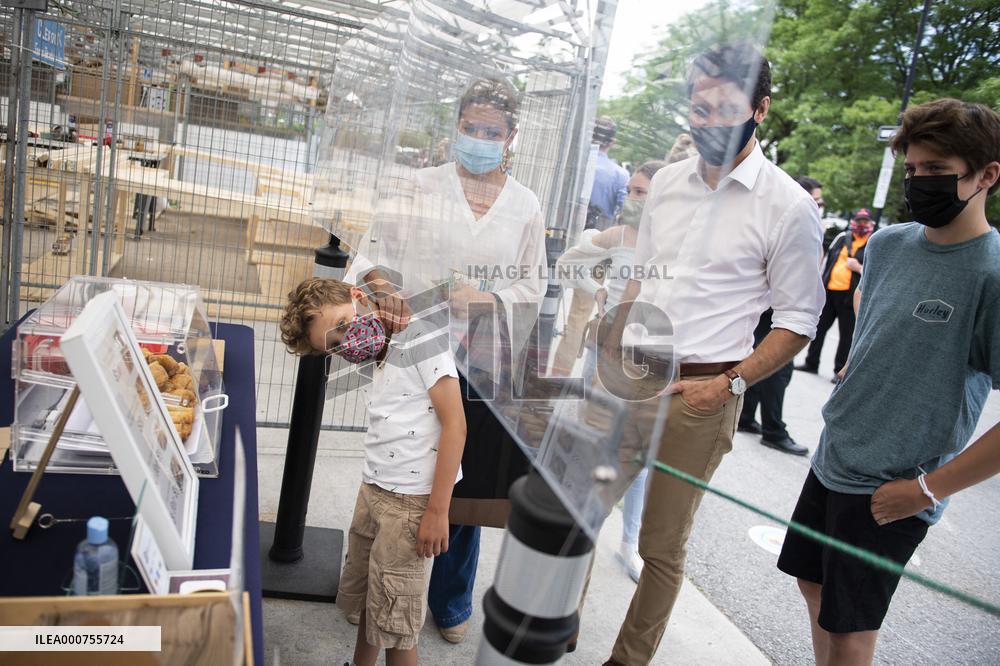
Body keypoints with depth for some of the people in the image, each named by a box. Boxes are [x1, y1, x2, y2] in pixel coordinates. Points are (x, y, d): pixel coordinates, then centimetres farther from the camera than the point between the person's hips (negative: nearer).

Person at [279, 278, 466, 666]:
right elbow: (387, 432, 12)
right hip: (372, 491, 8)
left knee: (394, 620, 4)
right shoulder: (381, 358, 13)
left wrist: (438, 512, -18)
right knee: (365, 600, 20)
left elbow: (454, 424, -18)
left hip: (411, 502, -8)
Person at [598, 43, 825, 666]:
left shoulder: (789, 205, -7)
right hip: (626, 377, 5)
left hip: (698, 392, -5)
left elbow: (799, 317, -5)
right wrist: (609, 357, 13)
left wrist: (731, 383, -14)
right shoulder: (667, 181, 9)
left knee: (662, 545, 6)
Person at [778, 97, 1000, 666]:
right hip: (831, 462, 7)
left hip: (890, 493, -6)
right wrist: (847, 397, 13)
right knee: (814, 587, 20)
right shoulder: (888, 244, 2)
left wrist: (928, 489, -19)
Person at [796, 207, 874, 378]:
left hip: (850, 295, -5)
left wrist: (858, 268, -18)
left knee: (846, 334, 2)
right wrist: (820, 283, 17)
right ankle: (811, 363, 25)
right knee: (819, 327, 12)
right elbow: (828, 259, 19)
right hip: (829, 291, 5)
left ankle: (840, 370, 13)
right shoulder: (842, 238, 10)